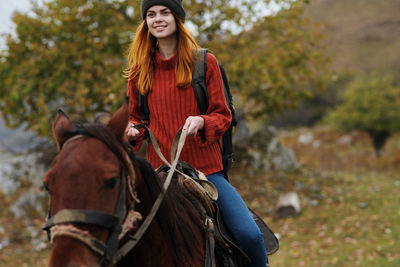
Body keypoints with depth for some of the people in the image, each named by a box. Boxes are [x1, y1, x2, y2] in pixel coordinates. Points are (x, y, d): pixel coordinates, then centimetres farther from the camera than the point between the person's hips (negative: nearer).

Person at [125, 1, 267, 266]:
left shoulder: (205, 63, 1)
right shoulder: (140, 70, 7)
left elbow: (223, 115, 2)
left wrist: (200, 121, -20)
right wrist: (132, 131, -6)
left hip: (205, 168, -2)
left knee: (249, 235, -15)